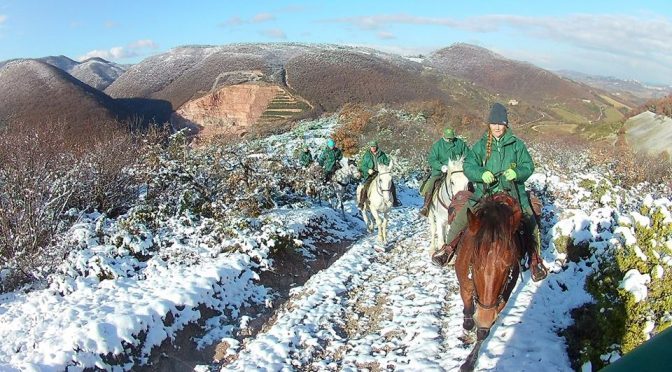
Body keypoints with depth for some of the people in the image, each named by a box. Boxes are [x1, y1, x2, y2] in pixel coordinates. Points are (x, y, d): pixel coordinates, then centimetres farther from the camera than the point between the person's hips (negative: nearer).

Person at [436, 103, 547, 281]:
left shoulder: (517, 144, 2)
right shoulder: (481, 145, 3)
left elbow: (528, 166, 2)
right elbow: (469, 166, -2)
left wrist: (516, 172, -20)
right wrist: (482, 174, -21)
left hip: (513, 192, 0)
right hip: (485, 192, 0)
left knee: (530, 222, -7)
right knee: (461, 217, -8)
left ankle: (535, 260, 14)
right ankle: (449, 247, 15)